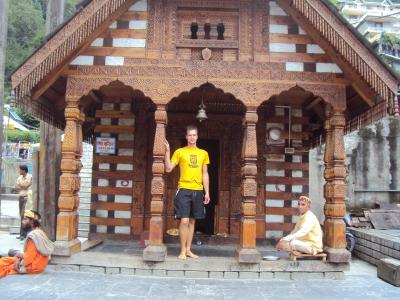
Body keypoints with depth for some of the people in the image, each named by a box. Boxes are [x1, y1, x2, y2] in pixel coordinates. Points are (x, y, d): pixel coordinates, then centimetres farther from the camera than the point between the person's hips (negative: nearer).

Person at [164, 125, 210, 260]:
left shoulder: (203, 153, 12)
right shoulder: (179, 152, 3)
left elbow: (205, 174, 14)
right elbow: (168, 169, -3)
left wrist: (207, 192, 8)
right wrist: (167, 152, -12)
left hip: (198, 191, 3)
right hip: (184, 189, -3)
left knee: (192, 221, 9)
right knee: (184, 221, -8)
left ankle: (188, 250, 19)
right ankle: (182, 251, 3)